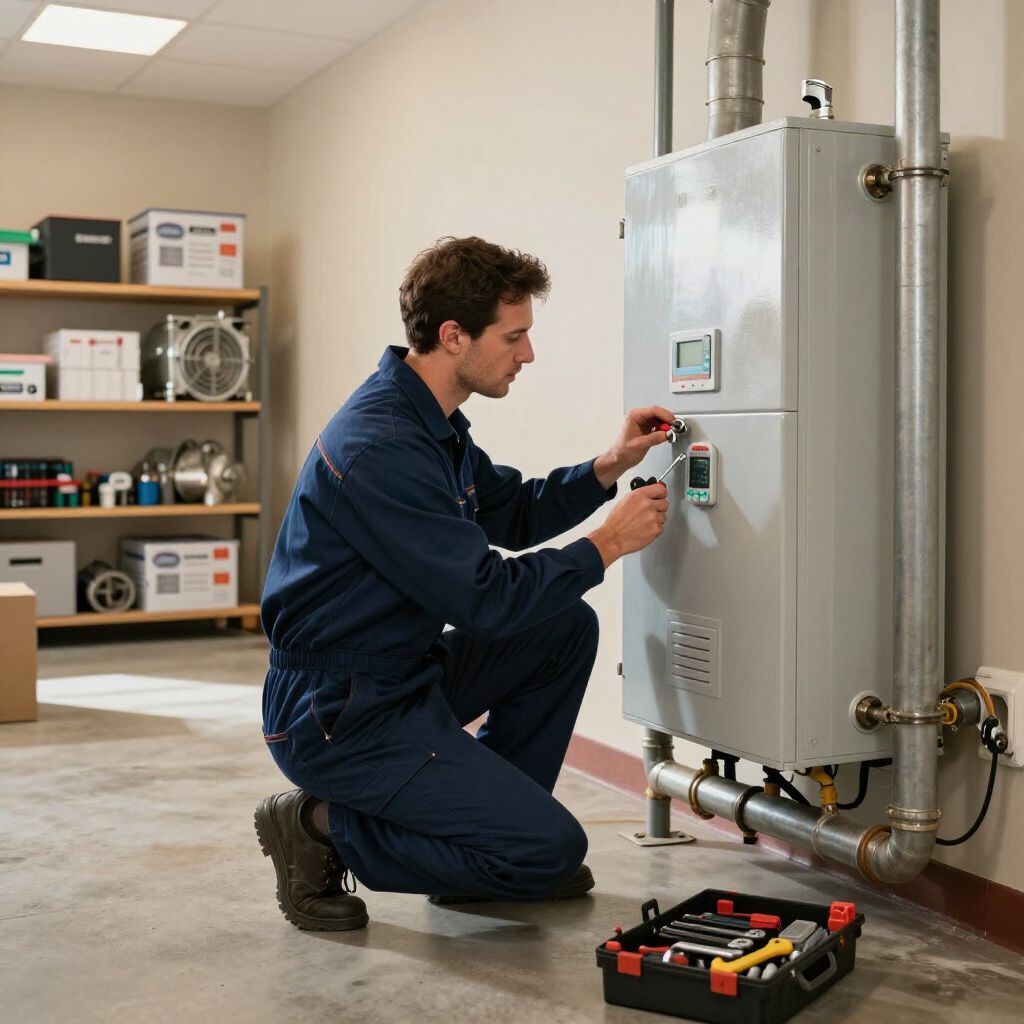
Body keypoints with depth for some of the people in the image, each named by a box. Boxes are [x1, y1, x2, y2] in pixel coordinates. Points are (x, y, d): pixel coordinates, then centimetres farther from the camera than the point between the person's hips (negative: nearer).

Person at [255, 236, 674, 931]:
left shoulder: (433, 419, 8)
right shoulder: (380, 448, -25)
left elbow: (513, 516, 20)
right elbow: (484, 599, -24)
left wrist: (606, 470, 5)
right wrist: (606, 545, -14)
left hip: (404, 676, 10)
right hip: (339, 716, -10)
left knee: (568, 627, 11)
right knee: (552, 848, -11)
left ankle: (493, 824, 16)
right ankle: (323, 829, -1)